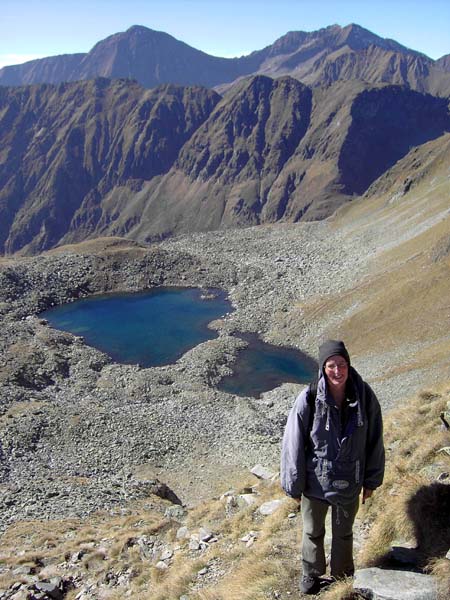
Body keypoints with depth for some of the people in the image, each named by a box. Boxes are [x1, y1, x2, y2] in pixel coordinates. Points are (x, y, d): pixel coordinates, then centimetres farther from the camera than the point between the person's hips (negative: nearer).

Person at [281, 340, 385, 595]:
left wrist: (371, 480, 3)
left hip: (350, 482, 2)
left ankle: (343, 574, 51)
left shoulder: (365, 396, -17)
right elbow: (293, 444, -14)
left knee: (344, 532, 25)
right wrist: (294, 486, -7)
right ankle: (312, 573, 48)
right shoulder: (309, 399, -24)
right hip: (315, 481, -1)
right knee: (313, 532, 22)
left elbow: (374, 440, -4)